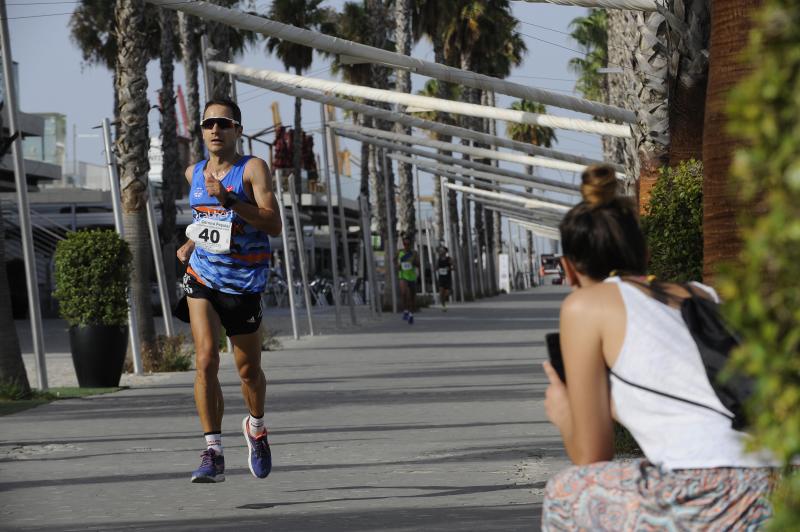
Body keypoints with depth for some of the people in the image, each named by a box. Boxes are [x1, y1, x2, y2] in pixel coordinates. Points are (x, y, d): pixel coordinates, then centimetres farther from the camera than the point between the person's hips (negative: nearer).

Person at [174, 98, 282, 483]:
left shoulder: (253, 169, -9)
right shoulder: (194, 174, 8)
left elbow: (273, 225, -20)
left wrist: (228, 198, -27)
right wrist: (192, 242, 13)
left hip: (244, 283, -3)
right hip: (202, 278, 3)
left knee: (248, 368, 10)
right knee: (206, 360, -16)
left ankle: (256, 427, 41)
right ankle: (213, 454, -17)